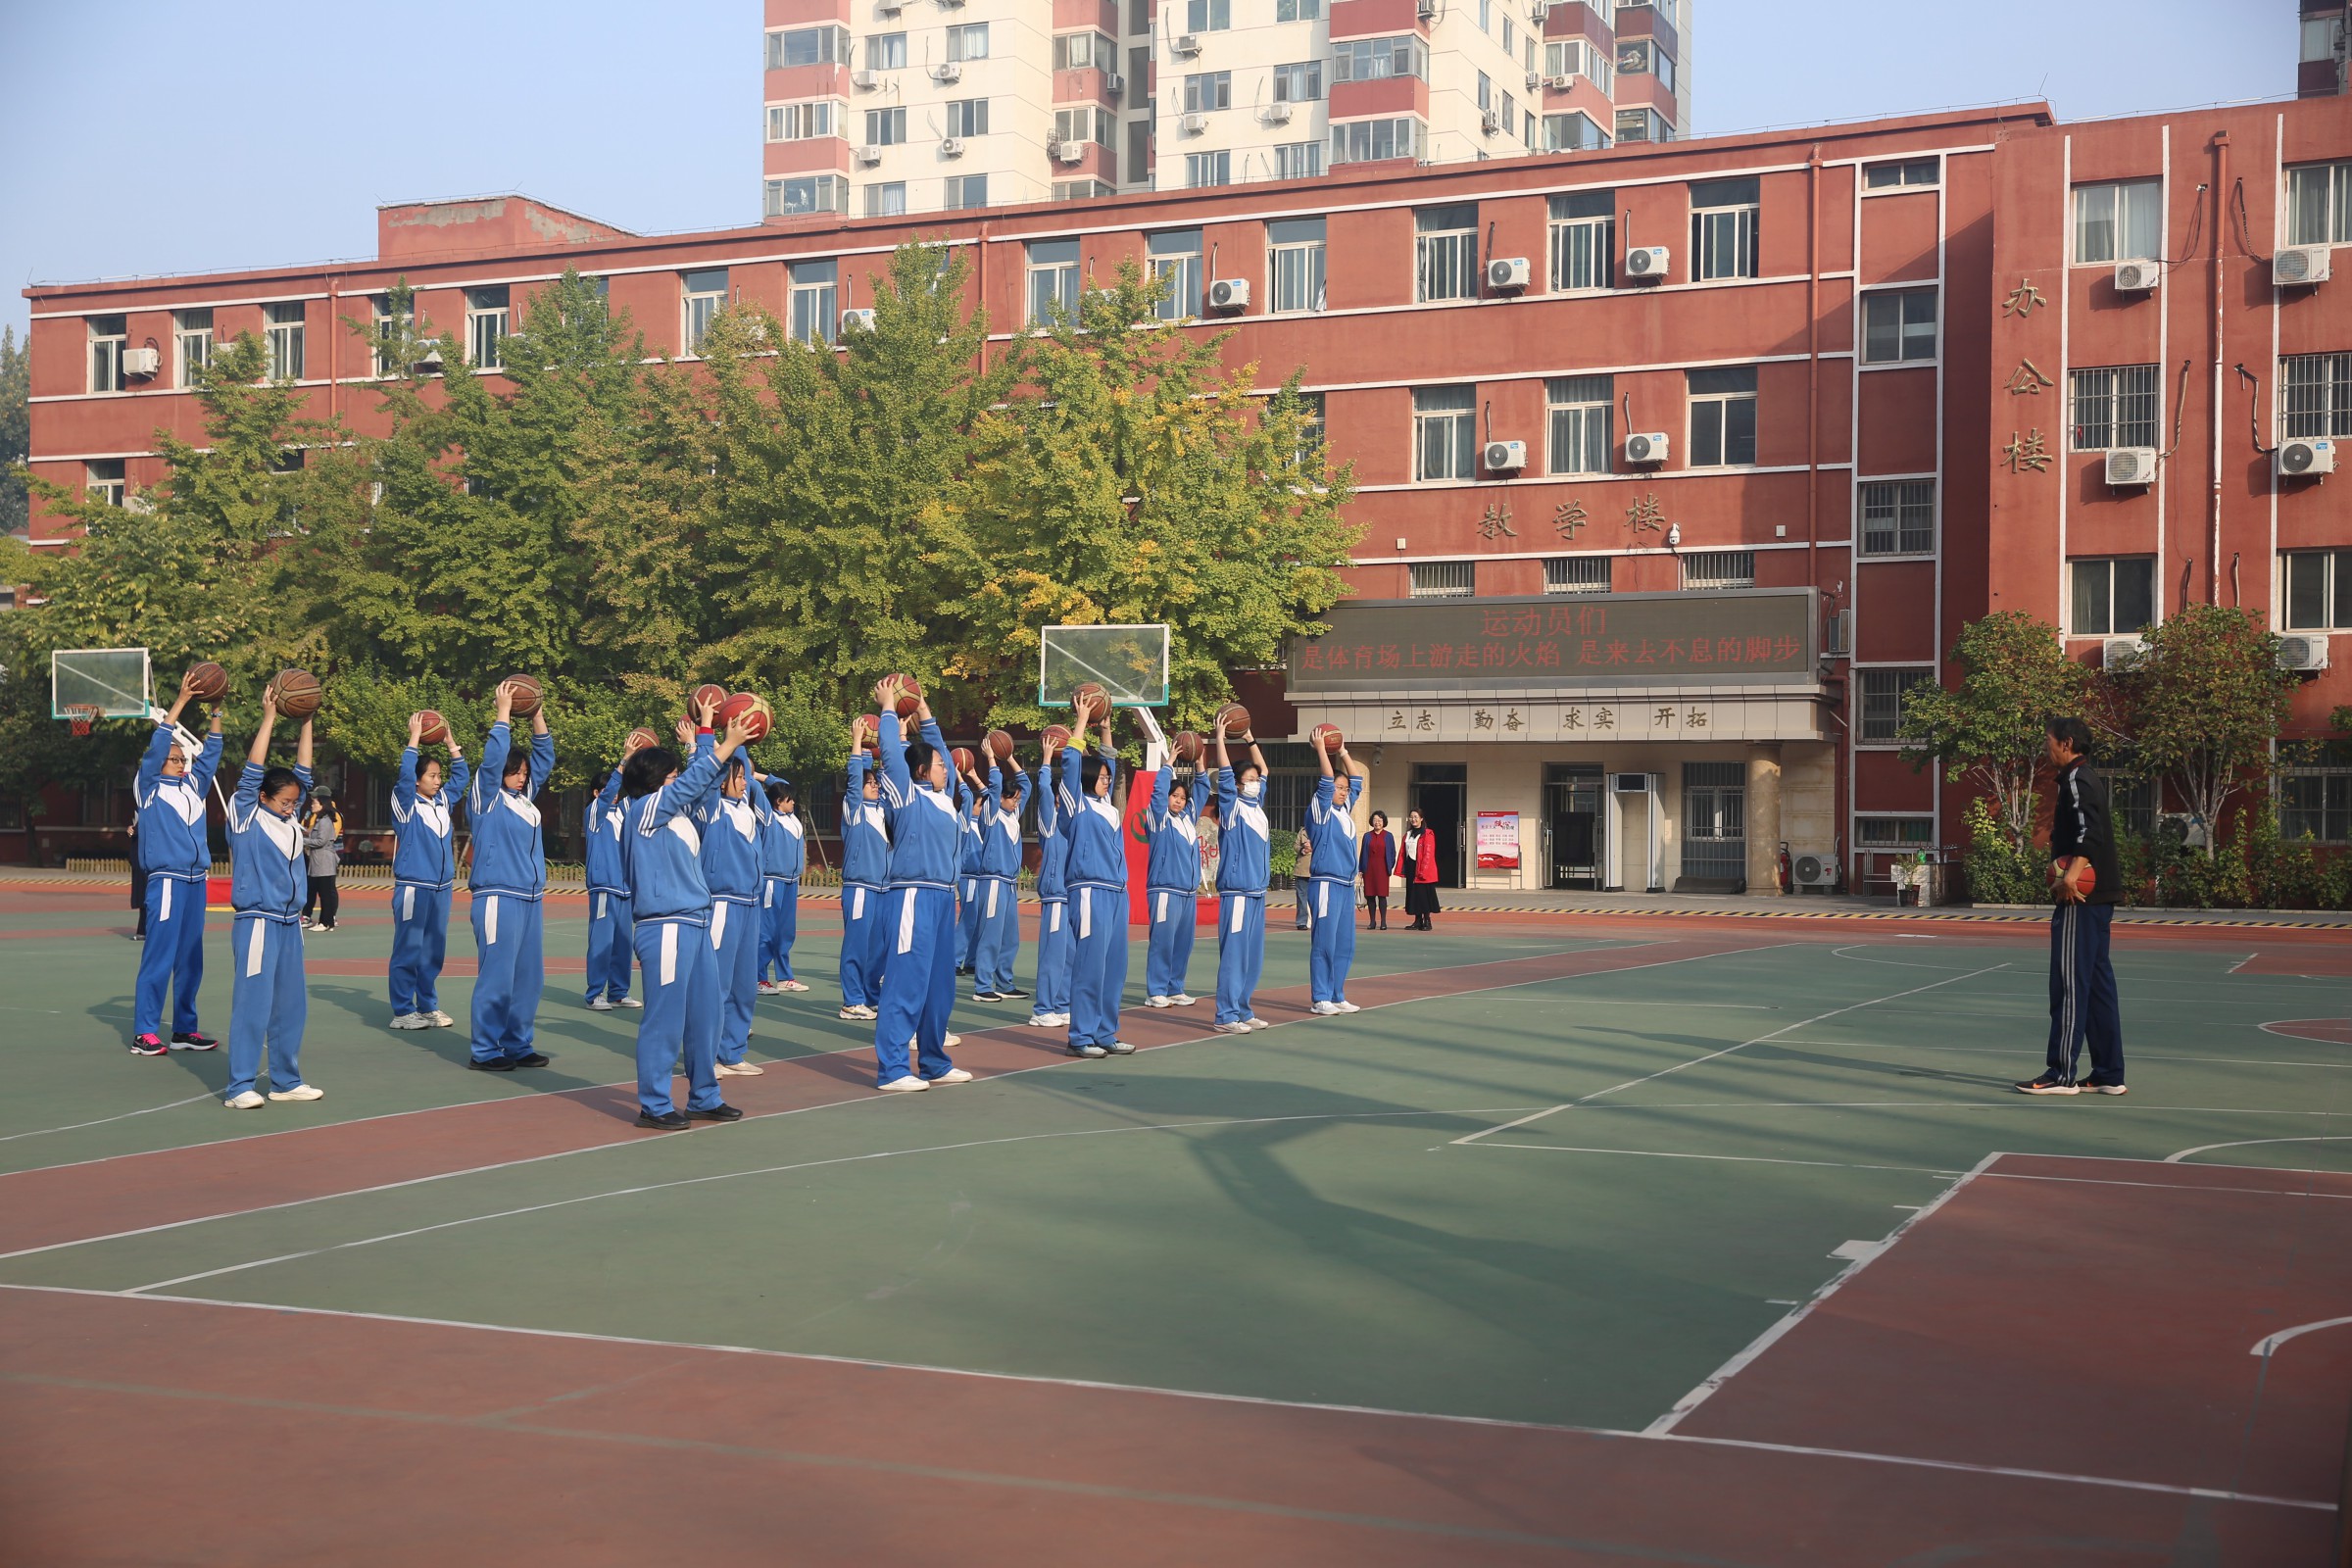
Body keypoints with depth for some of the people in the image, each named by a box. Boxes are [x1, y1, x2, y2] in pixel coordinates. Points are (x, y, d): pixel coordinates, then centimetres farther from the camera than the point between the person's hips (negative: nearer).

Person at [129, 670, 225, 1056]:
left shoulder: (193, 786, 16)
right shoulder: (149, 787, 0)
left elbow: (209, 753, 13)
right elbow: (156, 745, -10)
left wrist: (217, 712, 2)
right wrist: (181, 701, -14)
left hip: (196, 881, 6)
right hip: (167, 882, -6)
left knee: (190, 959, 9)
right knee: (158, 958, -8)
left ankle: (184, 1030, 15)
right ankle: (145, 1034, -6)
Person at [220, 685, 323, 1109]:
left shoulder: (289, 821, 13)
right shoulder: (246, 819, -4)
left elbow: (303, 775, 11)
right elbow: (252, 773, -11)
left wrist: (306, 724, 8)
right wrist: (269, 719, -12)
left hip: (289, 924, 7)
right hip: (257, 924, -7)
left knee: (292, 1005, 10)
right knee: (253, 1004, -8)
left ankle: (286, 1080, 19)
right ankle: (240, 1086, -5)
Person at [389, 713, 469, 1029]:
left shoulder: (443, 801, 12)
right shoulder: (406, 804, -5)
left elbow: (461, 777, 18)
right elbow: (405, 775, -20)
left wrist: (451, 743, 9)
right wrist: (414, 738, -17)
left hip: (441, 888, 6)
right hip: (413, 888, -6)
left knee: (434, 951, 10)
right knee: (408, 951, -3)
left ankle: (428, 1006, 18)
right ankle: (403, 1012, 1)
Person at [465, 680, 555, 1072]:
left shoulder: (525, 797, 15)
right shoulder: (487, 799, -3)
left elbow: (545, 759, 17)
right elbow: (493, 758, -15)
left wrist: (537, 717, 8)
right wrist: (504, 713, -12)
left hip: (529, 899, 7)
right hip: (498, 897, -7)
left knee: (529, 977, 9)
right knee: (497, 977, -7)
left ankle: (518, 1045, 17)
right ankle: (485, 1051, -1)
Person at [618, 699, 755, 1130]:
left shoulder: (676, 810, 14)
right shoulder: (644, 809, -8)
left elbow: (699, 781, 18)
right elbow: (695, 779, -14)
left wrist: (704, 734, 15)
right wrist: (729, 743, -13)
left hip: (696, 923, 9)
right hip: (665, 927, -9)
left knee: (704, 1013, 12)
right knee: (665, 1018, -5)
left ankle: (704, 1098, 22)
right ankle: (654, 1106, 3)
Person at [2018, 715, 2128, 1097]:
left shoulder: (2075, 780, -12)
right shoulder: (2090, 780, 20)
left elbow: (2090, 827, -26)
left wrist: (2074, 870, -37)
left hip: (2080, 895, -10)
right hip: (2098, 893, 10)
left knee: (2069, 982, -8)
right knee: (2097, 981, 11)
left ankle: (2061, 1074, -6)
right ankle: (2109, 1074, 14)